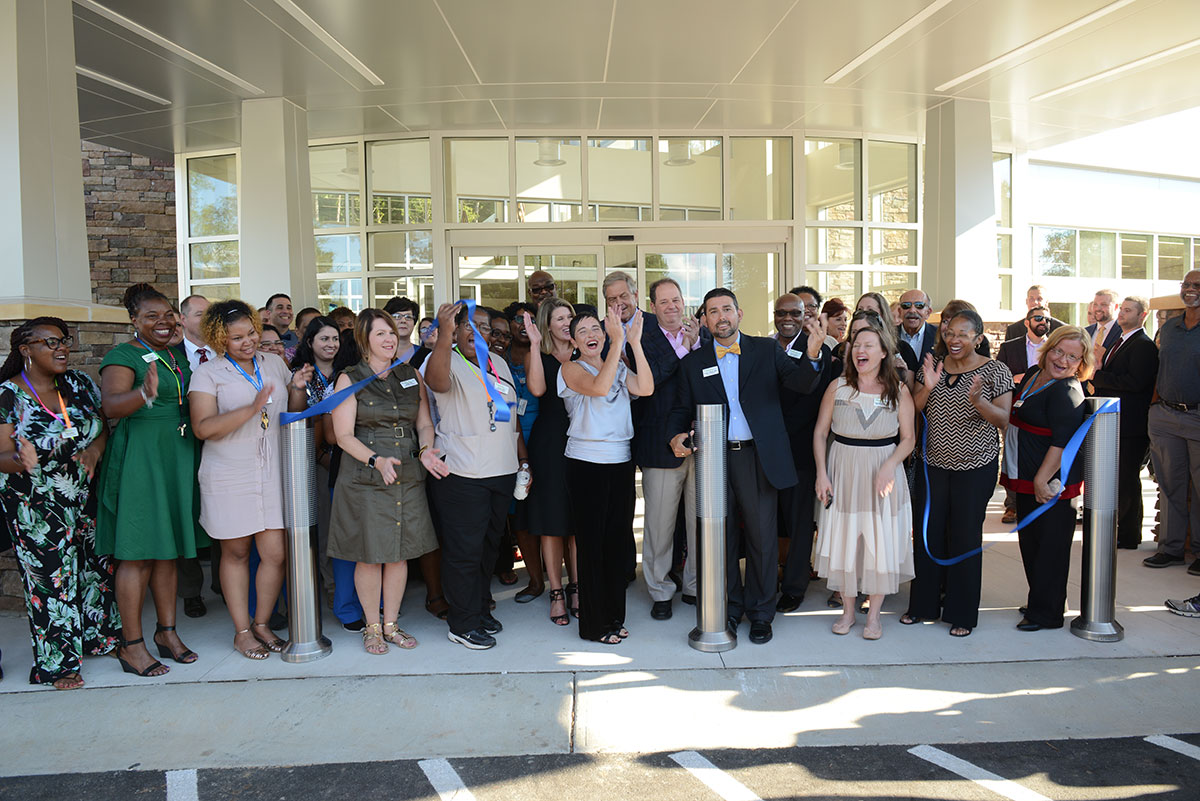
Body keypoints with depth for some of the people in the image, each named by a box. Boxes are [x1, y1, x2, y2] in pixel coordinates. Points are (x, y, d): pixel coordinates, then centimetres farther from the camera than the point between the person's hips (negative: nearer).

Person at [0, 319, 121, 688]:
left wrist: (96, 447, -13)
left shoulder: (79, 384, 2)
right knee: (51, 578, 2)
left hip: (87, 498, 5)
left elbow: (107, 424, 9)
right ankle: (58, 662, 17)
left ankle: (98, 637, 31)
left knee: (98, 565, 11)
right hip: (36, 508, -4)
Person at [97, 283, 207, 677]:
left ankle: (167, 631, 24)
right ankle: (131, 645, 8)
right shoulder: (123, 356, -8)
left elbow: (193, 402, 22)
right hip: (138, 460, -7)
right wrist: (145, 395, -44)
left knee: (168, 550, 13)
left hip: (177, 460, 7)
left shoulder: (178, 357, 14)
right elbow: (111, 405, -24)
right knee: (137, 553, -2)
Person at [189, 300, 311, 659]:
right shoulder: (208, 374, -3)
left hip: (273, 474, 3)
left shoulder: (274, 363, 10)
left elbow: (293, 412, 18)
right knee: (236, 552, 8)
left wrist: (297, 388, -3)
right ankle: (242, 631, 21)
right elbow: (203, 428, -15)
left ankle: (262, 623, 20)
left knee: (275, 553, 1)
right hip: (229, 477, -3)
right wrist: (251, 409, -25)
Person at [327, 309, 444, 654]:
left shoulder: (411, 375, 9)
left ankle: (391, 625, 22)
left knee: (400, 552, 8)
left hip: (408, 476, 4)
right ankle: (372, 627, 19)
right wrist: (376, 460, -22)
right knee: (369, 554, 2)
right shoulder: (349, 379, -2)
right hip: (364, 479, -3)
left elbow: (424, 423, 9)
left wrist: (425, 451, -11)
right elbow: (344, 435, -7)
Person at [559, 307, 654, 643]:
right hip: (587, 463, -5)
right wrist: (619, 342, -25)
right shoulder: (571, 369, -3)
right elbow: (599, 387, -24)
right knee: (592, 543, 1)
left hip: (620, 461, 5)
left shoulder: (620, 368, 12)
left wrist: (635, 342, -13)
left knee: (616, 540, 11)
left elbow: (646, 389, -8)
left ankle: (614, 615, 24)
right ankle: (593, 624, 12)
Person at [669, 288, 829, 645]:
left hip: (758, 458, -1)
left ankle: (760, 613, 22)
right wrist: (676, 436, -10)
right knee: (722, 538, 11)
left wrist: (813, 356, -28)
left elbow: (800, 384, -8)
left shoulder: (767, 350, 4)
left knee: (762, 537, 5)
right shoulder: (693, 362, 8)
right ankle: (730, 607, 28)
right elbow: (682, 409, 11)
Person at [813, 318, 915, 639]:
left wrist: (890, 466, -16)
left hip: (883, 476, 0)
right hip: (843, 473, 1)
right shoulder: (838, 387, -1)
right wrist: (821, 473, -5)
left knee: (881, 542, 3)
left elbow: (908, 438, 0)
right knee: (842, 540, 5)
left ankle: (874, 614, 19)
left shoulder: (899, 390, -2)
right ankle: (847, 610, 22)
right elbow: (820, 432, 3)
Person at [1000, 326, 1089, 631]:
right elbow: (1017, 419, 24)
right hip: (1026, 479, 9)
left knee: (1049, 544, 1)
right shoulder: (1033, 375, 10)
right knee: (1030, 541, 18)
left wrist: (1042, 480, -23)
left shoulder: (1067, 391, -17)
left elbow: (1063, 442, -23)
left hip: (1051, 483, -9)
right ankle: (1040, 601, 33)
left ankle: (1046, 612, 12)